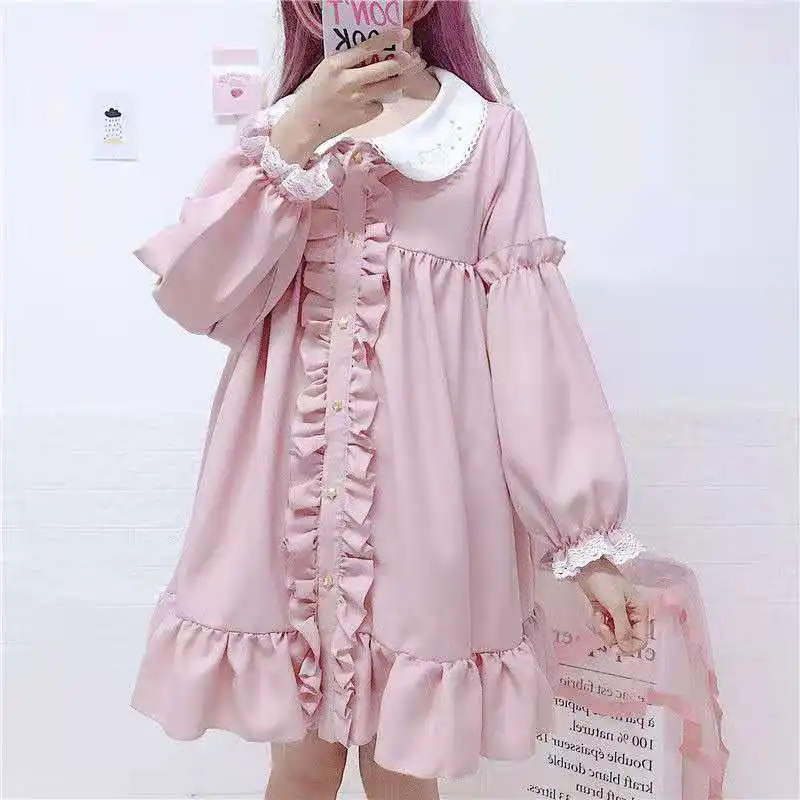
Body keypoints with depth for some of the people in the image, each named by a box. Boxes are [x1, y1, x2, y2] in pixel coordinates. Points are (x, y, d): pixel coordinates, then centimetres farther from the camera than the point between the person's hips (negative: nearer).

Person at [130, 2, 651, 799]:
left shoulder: (490, 130, 4)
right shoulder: (278, 126, 11)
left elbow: (531, 321, -3)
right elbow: (198, 295, -3)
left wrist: (587, 529, -7)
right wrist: (297, 139, -12)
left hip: (423, 471, -1)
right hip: (294, 475, 2)